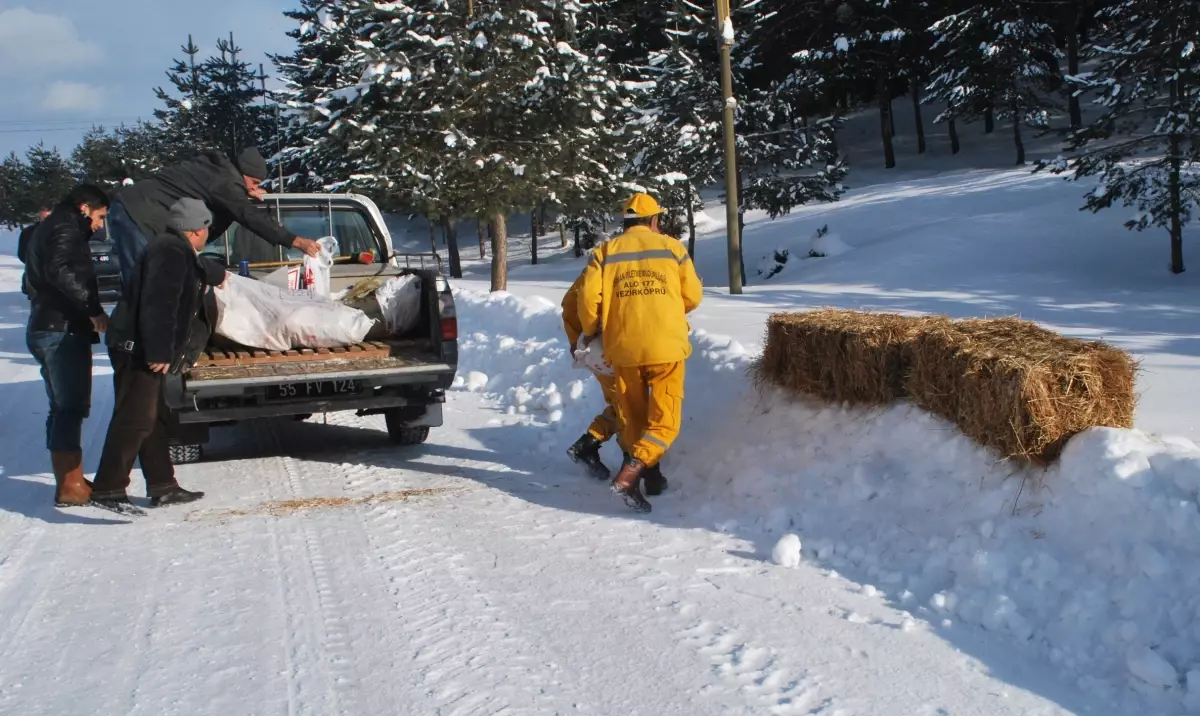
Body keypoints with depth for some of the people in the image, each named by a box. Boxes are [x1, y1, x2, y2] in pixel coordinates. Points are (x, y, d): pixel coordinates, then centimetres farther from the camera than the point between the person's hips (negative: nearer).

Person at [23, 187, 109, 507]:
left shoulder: (48, 227, 23)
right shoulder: (66, 228, -9)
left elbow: (37, 278, 23)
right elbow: (62, 271, -26)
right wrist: (93, 309, -26)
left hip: (46, 329, 10)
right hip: (64, 330, -10)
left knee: (63, 408, 14)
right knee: (72, 408, -9)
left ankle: (68, 480, 21)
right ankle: (70, 487, -8)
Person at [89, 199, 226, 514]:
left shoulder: (180, 252, 18)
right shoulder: (171, 252, -16)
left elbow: (198, 267, 44)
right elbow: (158, 305, -26)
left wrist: (217, 275, 64)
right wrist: (159, 352, -29)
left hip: (145, 351, 11)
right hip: (139, 351, -11)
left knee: (155, 419, 14)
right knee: (134, 419, -11)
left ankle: (162, 487, 20)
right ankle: (107, 490, -8)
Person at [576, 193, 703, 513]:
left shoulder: (605, 252, 6)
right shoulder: (671, 247, 6)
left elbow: (588, 298, -3)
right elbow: (693, 296, 8)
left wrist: (592, 332, 15)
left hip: (623, 349, 2)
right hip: (667, 347, -2)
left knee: (633, 420, 18)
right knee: (664, 422, 0)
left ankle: (636, 469, 23)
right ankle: (630, 474, -18)